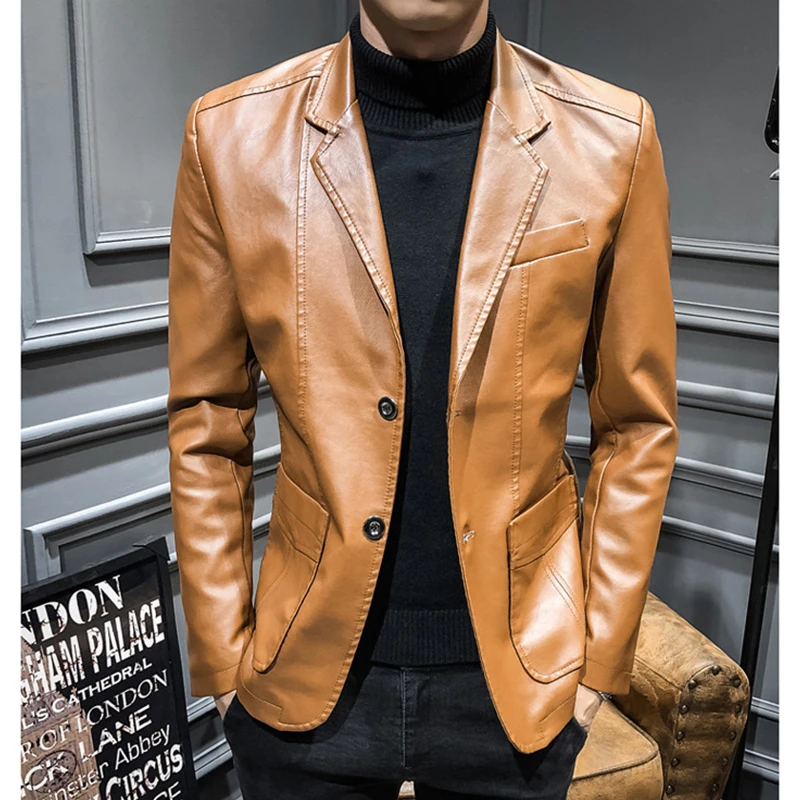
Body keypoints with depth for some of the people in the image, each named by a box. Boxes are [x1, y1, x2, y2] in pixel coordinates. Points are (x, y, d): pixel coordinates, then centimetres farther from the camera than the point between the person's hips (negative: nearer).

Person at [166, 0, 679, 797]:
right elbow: (207, 424, -2)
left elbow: (637, 423, -1)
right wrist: (222, 661, 0)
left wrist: (599, 658, 0)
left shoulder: (612, 138, -8)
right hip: (309, 675, 0)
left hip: (517, 677, 1)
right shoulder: (230, 134, -8)